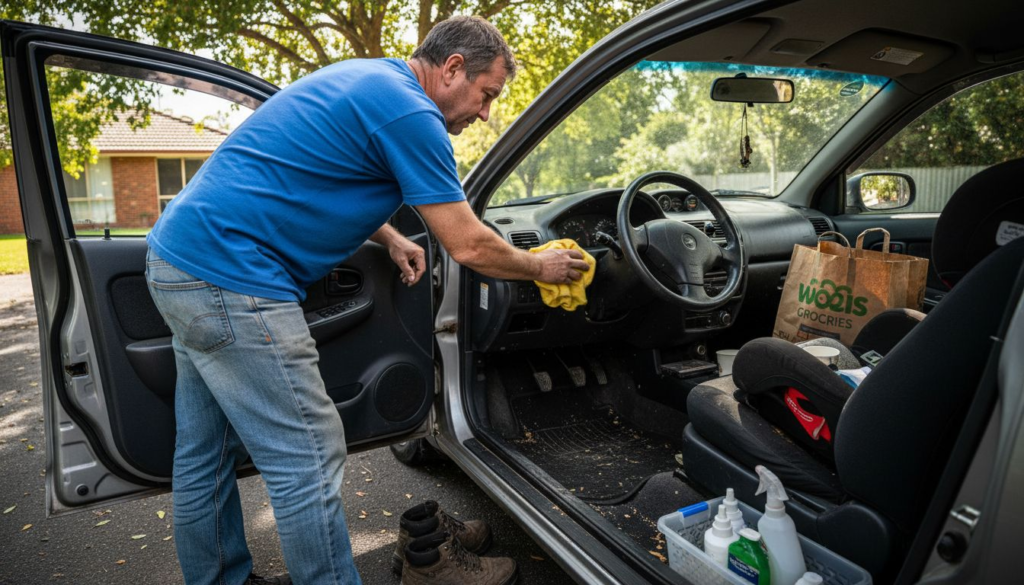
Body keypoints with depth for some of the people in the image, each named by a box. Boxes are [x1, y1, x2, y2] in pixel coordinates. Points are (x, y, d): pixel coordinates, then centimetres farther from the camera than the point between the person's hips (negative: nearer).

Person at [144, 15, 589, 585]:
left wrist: (391, 238, 17)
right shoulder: (409, 112, -13)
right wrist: (541, 267, 6)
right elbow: (469, 247, -12)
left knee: (208, 455, 19)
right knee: (310, 462, -2)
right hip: (231, 276, -11)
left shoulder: (360, 78, 17)